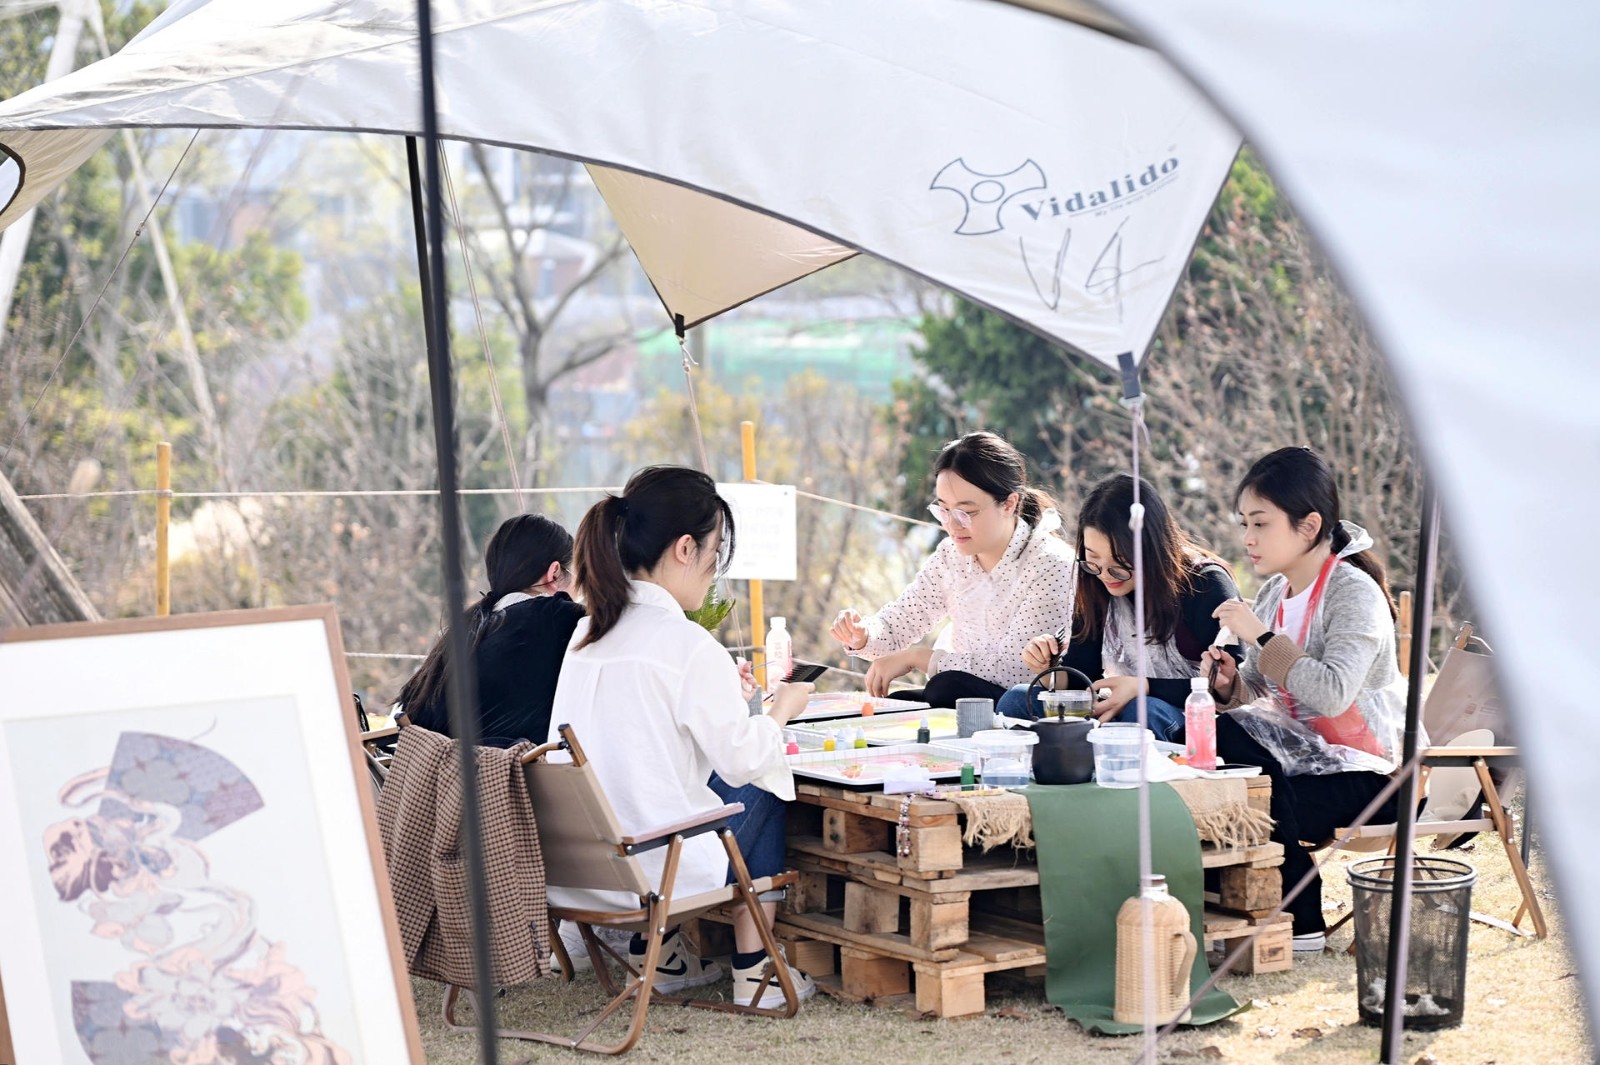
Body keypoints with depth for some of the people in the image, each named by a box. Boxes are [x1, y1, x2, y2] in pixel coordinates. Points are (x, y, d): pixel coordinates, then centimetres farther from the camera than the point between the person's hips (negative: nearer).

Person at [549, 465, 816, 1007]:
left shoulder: (588, 633, 6)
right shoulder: (687, 645, -17)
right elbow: (741, 757, -11)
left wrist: (723, 693, 24)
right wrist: (782, 709, 8)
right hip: (660, 871, -7)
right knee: (759, 789, 18)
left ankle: (658, 949, 31)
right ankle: (753, 970, 21)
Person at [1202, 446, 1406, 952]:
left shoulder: (1354, 593, -16)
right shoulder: (1273, 594, 9)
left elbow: (1333, 695, -31)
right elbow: (1259, 696, 13)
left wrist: (1263, 636, -27)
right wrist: (1230, 684, -10)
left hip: (1364, 769, -7)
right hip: (1301, 747, 7)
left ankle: (1302, 925, -1)